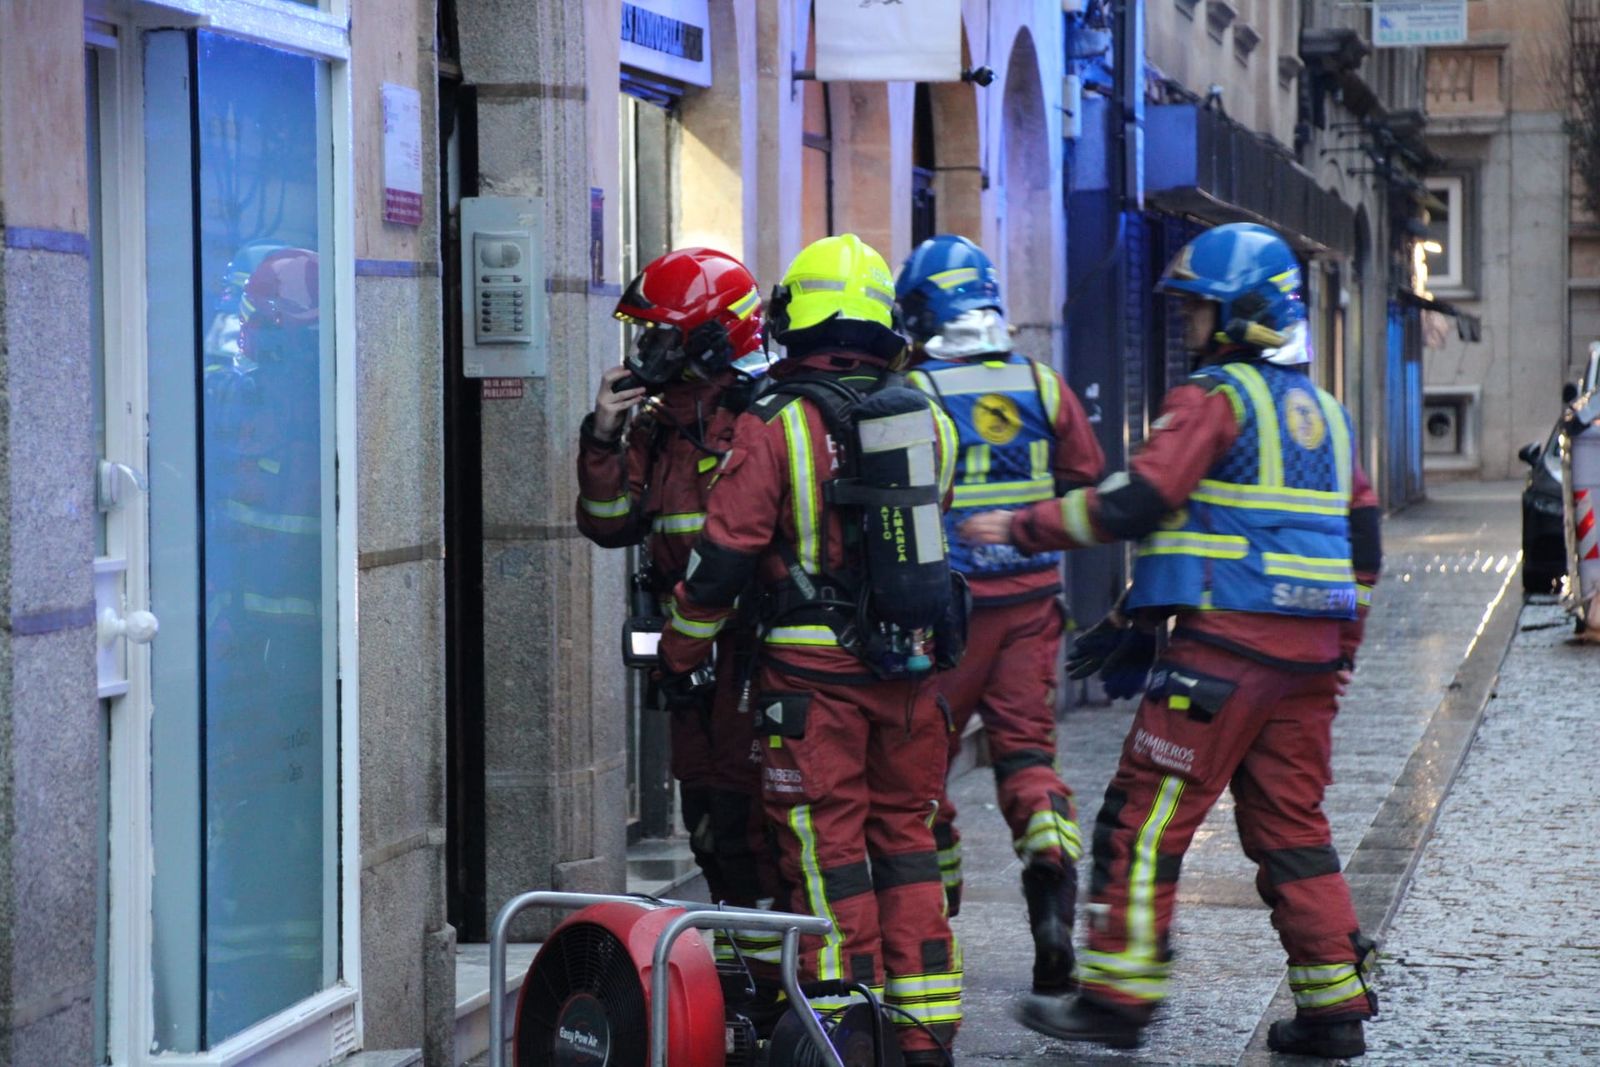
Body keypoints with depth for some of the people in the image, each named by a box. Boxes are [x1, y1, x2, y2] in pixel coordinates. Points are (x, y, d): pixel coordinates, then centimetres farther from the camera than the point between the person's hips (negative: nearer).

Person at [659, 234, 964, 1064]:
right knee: (906, 839, 12)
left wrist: (678, 651, 3)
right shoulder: (928, 419, 6)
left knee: (825, 848, 0)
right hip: (910, 664, 5)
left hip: (813, 669, -5)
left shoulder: (776, 427, -10)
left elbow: (725, 553, -9)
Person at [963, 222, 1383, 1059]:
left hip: (1226, 642, -8)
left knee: (1145, 816, -2)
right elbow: (1362, 537, 21)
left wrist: (1021, 528, -8)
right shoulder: (1325, 410, 18)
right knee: (1290, 825, 12)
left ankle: (1116, 995, -1)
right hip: (1311, 649, 8)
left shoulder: (1216, 396, -7)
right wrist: (1342, 645, 27)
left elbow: (1136, 504, -15)